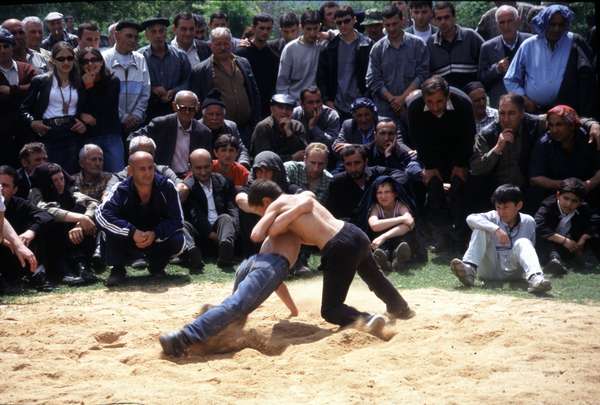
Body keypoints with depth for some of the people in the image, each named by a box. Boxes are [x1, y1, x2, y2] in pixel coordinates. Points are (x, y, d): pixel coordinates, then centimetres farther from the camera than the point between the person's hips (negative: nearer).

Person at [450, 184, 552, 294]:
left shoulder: (528, 222, -1)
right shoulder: (493, 217, -5)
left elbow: (530, 247, 9)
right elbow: (470, 219, -24)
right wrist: (496, 229, -35)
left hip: (512, 272, 0)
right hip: (489, 271, 0)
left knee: (522, 243, -26)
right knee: (481, 228, -17)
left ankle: (535, 278, -54)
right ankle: (469, 270, -36)